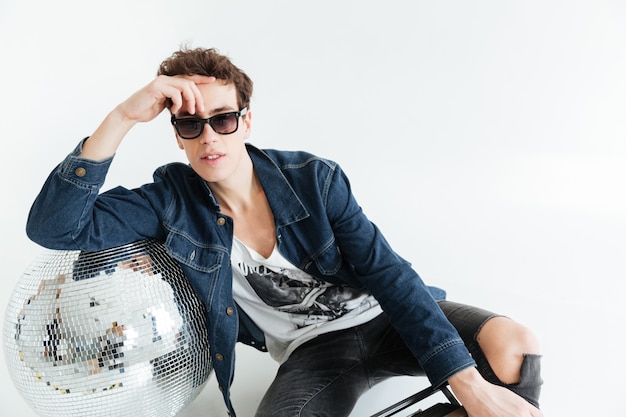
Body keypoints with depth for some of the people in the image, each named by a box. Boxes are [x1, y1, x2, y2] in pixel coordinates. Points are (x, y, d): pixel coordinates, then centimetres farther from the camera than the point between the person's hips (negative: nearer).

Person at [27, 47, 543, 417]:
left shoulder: (314, 179, -9)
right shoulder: (172, 201, -6)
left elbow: (388, 272, -13)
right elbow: (54, 227, -15)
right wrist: (121, 118, -26)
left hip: (382, 315, 1)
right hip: (313, 350, 0)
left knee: (515, 344, -24)